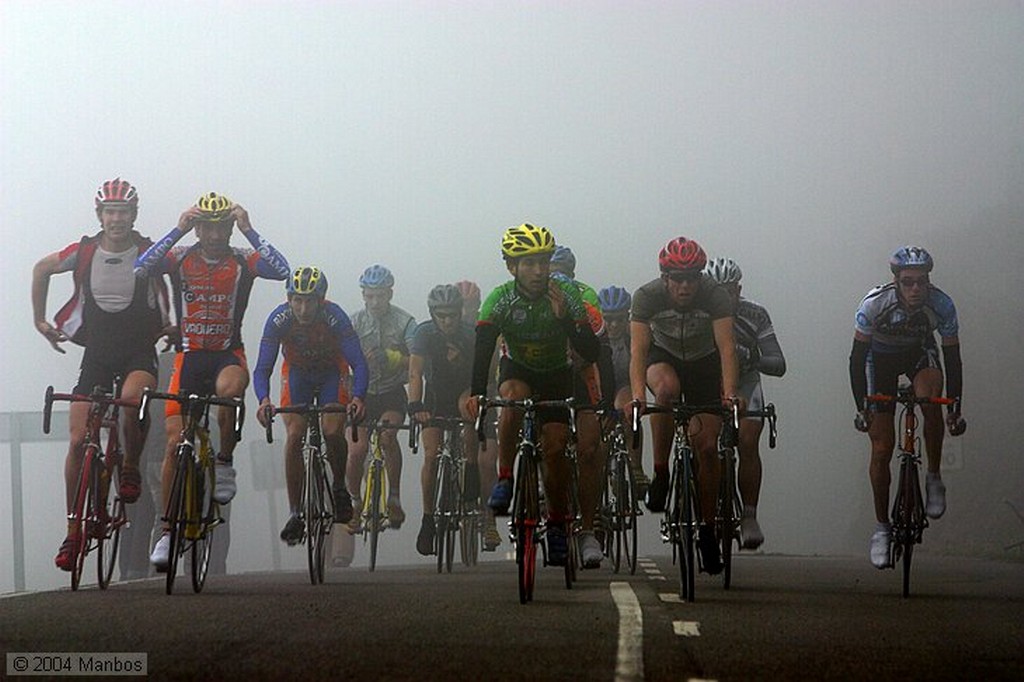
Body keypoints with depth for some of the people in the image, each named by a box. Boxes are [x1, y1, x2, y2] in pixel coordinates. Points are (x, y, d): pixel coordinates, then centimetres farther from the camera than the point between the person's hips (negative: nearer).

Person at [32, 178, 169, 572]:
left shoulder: (149, 254, -8)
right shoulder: (83, 252, -3)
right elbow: (42, 269, 16)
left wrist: (176, 324, 2)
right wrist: (39, 319, 16)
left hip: (139, 353, -2)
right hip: (96, 354, 2)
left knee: (132, 398, -36)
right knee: (79, 441, -7)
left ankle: (130, 469, -8)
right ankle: (73, 532, 4)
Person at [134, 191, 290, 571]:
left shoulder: (243, 261, -3)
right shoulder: (180, 258, -2)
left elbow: (282, 271, -22)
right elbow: (140, 269, -21)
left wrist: (248, 231, -22)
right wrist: (178, 230, -24)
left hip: (228, 354, -1)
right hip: (189, 355, 1)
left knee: (229, 388, -38)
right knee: (174, 441, -7)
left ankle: (225, 464, -15)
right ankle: (167, 532, 2)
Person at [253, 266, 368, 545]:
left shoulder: (335, 317, -32)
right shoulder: (279, 319, -28)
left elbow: (359, 364, -33)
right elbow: (262, 368, -28)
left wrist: (358, 397, -51)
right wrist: (263, 400, -48)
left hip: (332, 373, -1)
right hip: (297, 373, 1)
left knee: (333, 433, -21)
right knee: (294, 436, -17)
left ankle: (340, 487, 9)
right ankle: (296, 513, -9)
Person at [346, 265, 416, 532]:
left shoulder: (404, 322, -9)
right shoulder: (355, 321, -4)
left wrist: (391, 357, -39)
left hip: (393, 393, -1)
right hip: (363, 392, 1)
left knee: (388, 436, -27)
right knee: (357, 450, -13)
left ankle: (395, 498, -14)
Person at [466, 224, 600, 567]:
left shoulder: (567, 296, -23)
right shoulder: (500, 300, -23)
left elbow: (591, 353, -27)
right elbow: (483, 349, -33)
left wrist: (564, 318, -42)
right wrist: (476, 393, -48)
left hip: (557, 374, 0)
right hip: (516, 369, 0)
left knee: (555, 449, -11)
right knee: (514, 397, -36)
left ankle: (557, 524, 9)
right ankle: (504, 478, -22)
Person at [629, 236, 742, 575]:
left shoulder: (716, 296, -28)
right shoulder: (647, 296, -27)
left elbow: (726, 347, -36)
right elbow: (638, 349, -34)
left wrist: (730, 393, -51)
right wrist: (637, 396, -49)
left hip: (704, 363, 1)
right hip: (664, 357, -1)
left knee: (707, 446, -8)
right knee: (667, 388, -38)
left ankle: (707, 528, 7)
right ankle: (660, 474, -23)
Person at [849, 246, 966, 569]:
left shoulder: (942, 305, -28)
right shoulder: (874, 304, -32)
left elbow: (952, 357, -18)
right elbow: (857, 356, -23)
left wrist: (955, 409, -21)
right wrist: (861, 407, -27)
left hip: (920, 352, 1)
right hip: (880, 357, 0)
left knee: (931, 401, -34)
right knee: (881, 448, -5)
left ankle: (934, 478, -13)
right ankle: (882, 527, 8)